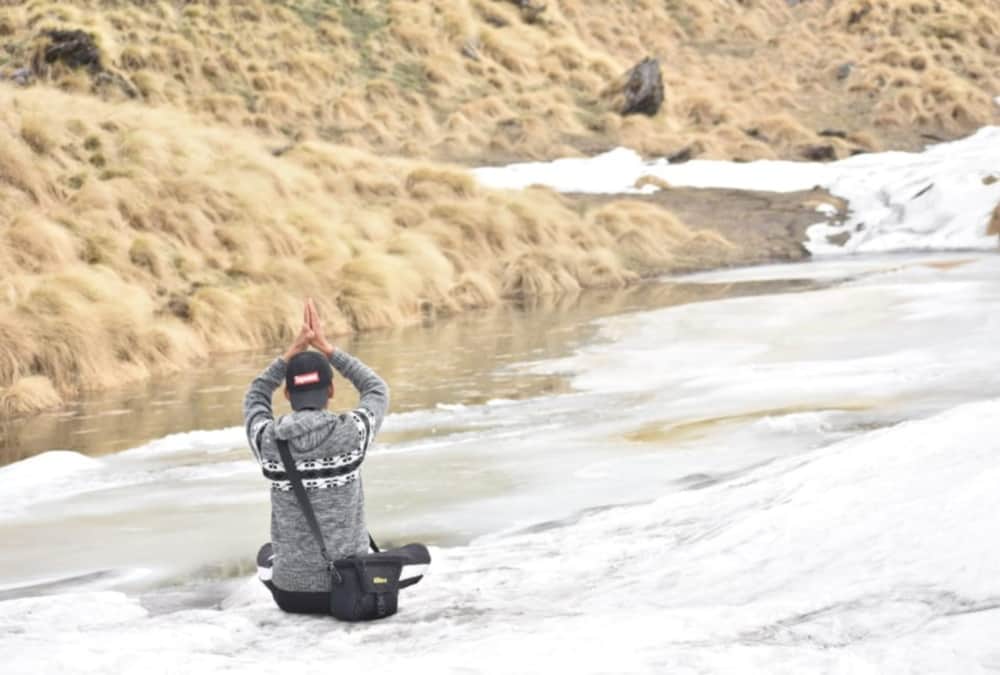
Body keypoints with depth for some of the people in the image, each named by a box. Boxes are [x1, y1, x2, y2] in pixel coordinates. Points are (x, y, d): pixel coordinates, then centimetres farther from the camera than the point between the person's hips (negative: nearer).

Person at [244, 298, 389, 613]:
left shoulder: (267, 439, -10)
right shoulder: (351, 432, -14)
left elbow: (255, 397, 14)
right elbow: (377, 389, 9)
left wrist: (296, 347, 8)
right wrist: (324, 346, 9)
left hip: (291, 591, 0)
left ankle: (299, 605, 22)